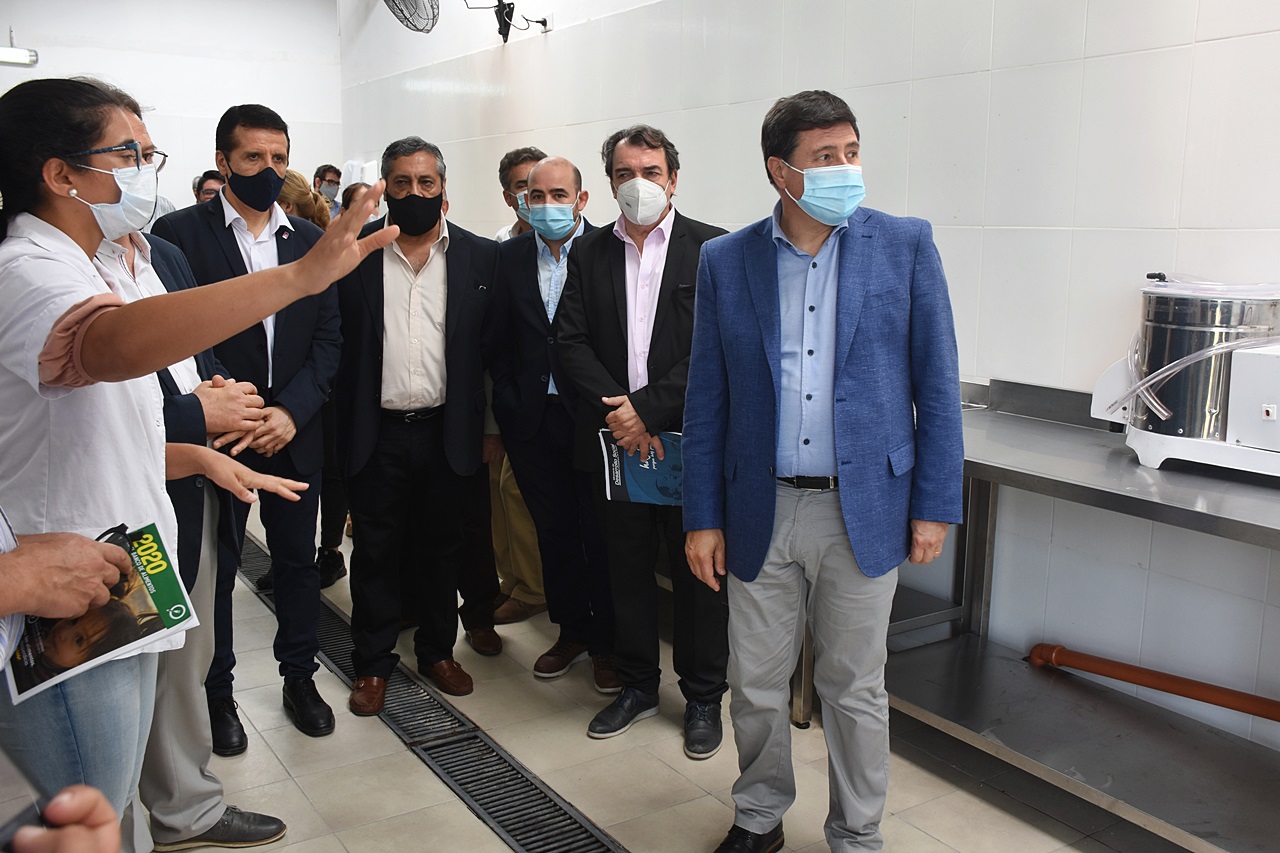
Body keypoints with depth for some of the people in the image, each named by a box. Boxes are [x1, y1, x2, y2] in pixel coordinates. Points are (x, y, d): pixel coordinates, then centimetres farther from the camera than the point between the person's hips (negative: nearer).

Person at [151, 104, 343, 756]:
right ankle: (216, 694, 26)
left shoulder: (311, 240, 7)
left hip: (293, 433, 3)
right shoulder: (179, 233, -4)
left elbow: (329, 337, 3)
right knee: (213, 568, 9)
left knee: (298, 560, 13)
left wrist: (291, 411, -10)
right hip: (214, 433, -3)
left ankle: (299, 677, 30)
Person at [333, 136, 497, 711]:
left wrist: (491, 427, -3)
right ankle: (373, 663, 25)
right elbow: (336, 345, -1)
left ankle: (437, 651, 32)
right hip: (376, 432, -1)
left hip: (447, 432, 1)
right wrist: (338, 430, -7)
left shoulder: (480, 257, 2)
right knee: (375, 552, 9)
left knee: (441, 549, 14)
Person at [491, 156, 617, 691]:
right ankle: (571, 630, 31)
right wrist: (509, 402, 4)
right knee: (553, 529, 14)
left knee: (600, 532, 4)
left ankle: (607, 643, 20)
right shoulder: (510, 256, 7)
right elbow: (500, 337, 9)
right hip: (532, 420, 4)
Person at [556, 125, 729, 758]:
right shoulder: (589, 253, 9)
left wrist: (649, 410, -15)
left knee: (698, 571, 6)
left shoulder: (711, 249, -2)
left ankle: (703, 698, 23)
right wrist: (618, 410, -12)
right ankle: (636, 686, 30)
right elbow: (572, 344, 2)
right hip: (615, 440, 3)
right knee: (627, 569, 13)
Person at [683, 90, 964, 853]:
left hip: (863, 511, -1)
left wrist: (934, 505, -3)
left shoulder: (906, 245, -2)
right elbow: (707, 401, 3)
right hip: (761, 512, 2)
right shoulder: (726, 261, 1)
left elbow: (937, 385, 0)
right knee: (756, 685, 13)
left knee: (855, 689, 11)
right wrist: (704, 518, 1)